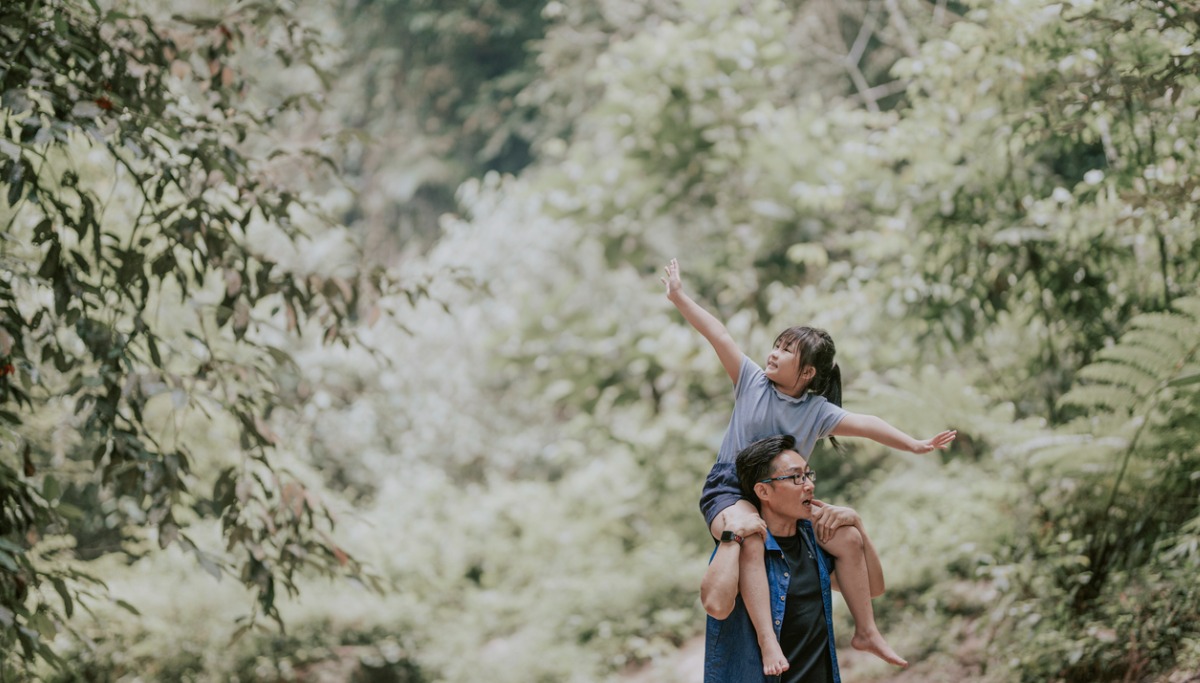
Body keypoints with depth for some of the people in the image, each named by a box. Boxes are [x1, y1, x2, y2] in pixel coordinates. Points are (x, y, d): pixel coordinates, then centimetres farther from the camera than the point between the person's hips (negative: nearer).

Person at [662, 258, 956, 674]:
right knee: (750, 537, -37)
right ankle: (768, 643, -43)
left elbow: (865, 425, 3)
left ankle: (866, 633, 10)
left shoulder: (818, 412, 2)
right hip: (729, 492, -4)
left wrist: (916, 446, 1)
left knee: (847, 538, -6)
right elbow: (718, 335, -6)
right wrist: (679, 298, -9)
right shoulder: (752, 382, -2)